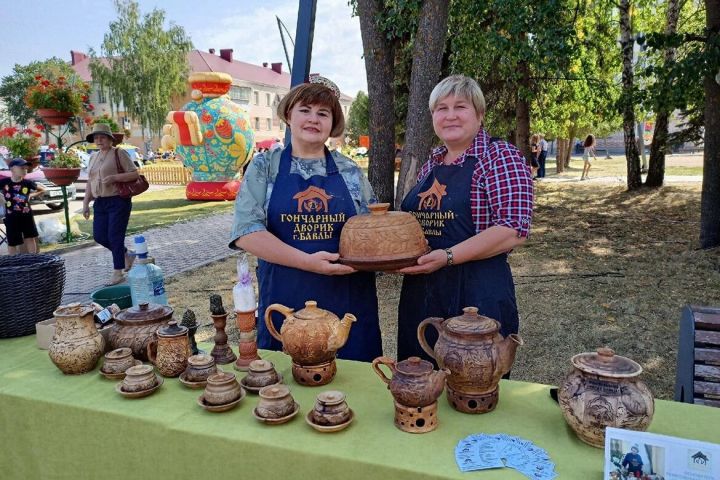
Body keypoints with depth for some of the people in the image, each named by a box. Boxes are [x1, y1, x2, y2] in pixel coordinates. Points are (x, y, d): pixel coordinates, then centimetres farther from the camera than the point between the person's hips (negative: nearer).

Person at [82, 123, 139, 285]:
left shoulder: (119, 153, -5)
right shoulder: (94, 157, 15)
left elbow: (134, 174, -10)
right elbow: (90, 181, 18)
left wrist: (114, 177, -23)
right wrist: (86, 203, 13)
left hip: (118, 201, -7)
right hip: (100, 203, 7)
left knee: (115, 237, -6)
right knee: (99, 236, 6)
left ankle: (118, 272, 5)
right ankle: (127, 255, 27)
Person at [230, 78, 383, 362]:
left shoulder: (350, 171, 8)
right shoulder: (265, 167, 2)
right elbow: (247, 231, -8)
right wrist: (307, 261, -18)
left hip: (348, 303, 2)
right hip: (286, 302, -1)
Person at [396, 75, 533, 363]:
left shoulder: (501, 158, -8)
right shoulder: (431, 165, 13)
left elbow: (514, 231, -17)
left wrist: (447, 256, -23)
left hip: (478, 297, -6)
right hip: (419, 296, 7)